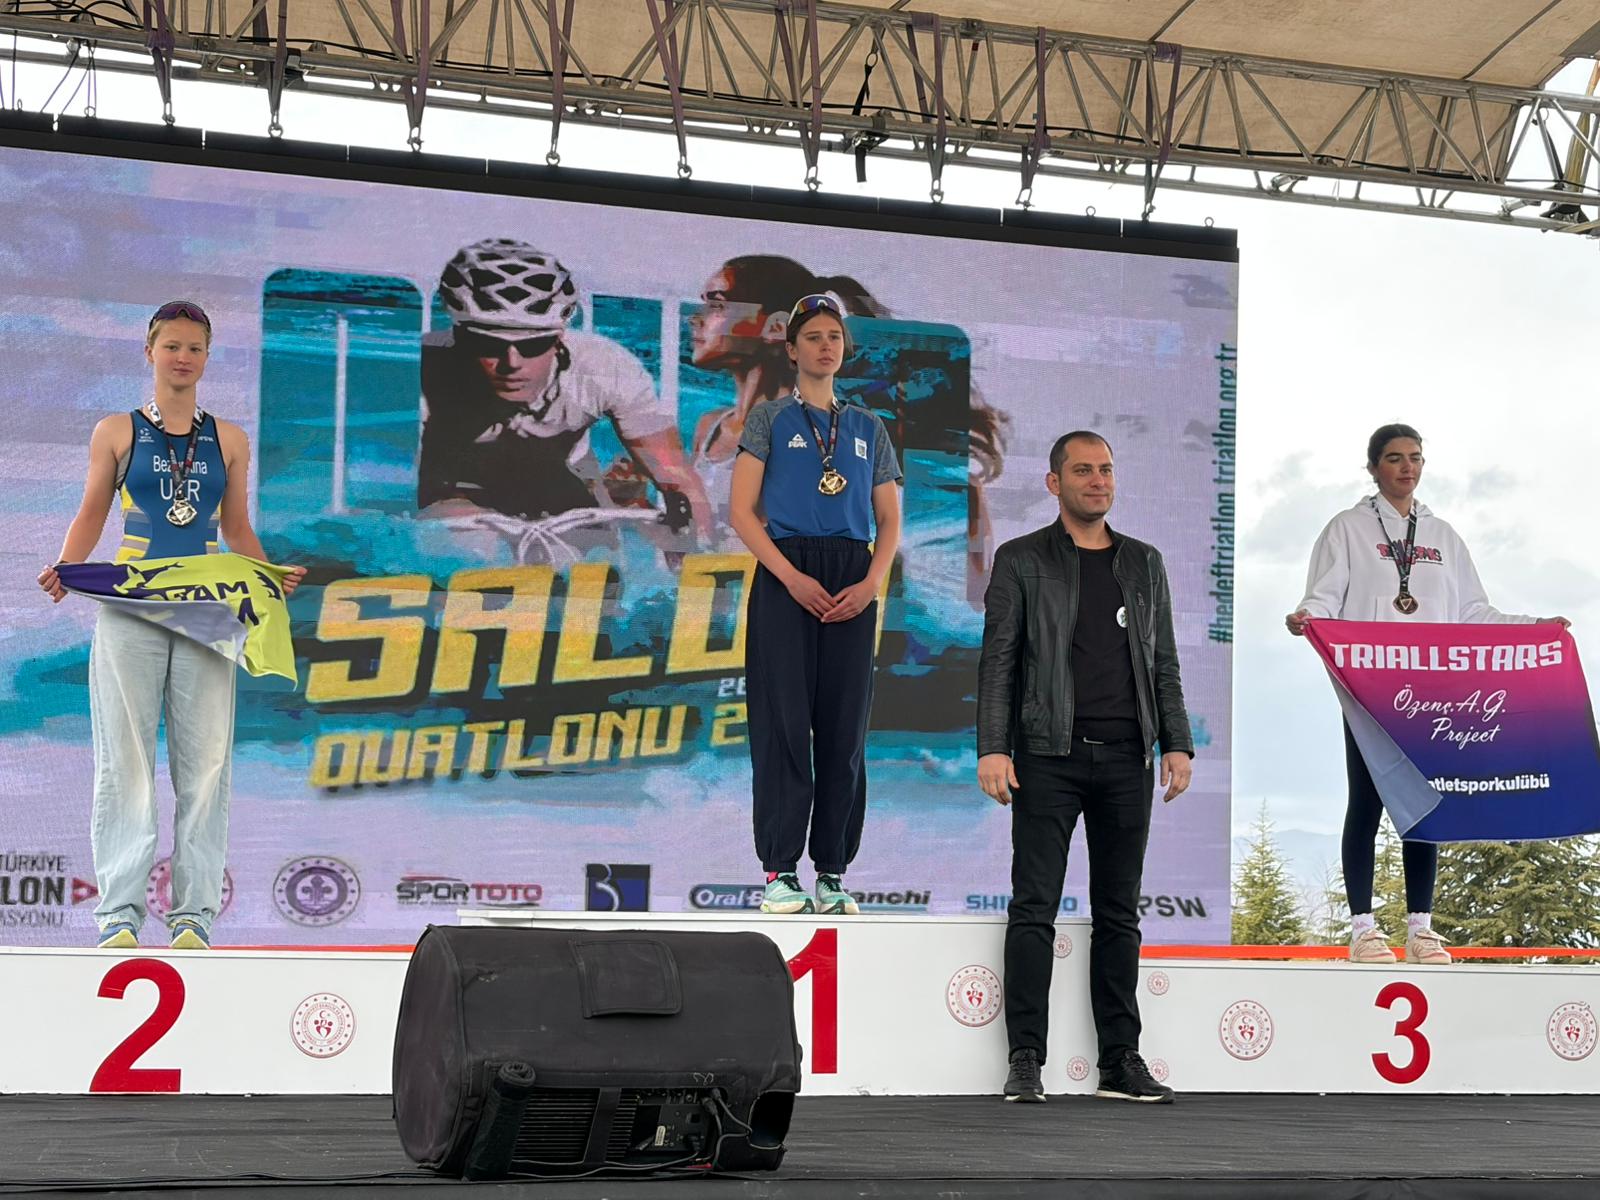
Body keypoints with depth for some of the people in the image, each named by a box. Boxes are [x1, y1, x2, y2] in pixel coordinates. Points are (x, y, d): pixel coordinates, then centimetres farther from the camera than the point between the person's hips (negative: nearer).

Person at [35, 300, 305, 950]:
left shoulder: (228, 440, 14)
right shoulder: (117, 432, 10)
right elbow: (90, 515, 11)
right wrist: (65, 568, -6)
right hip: (130, 606, -1)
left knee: (205, 760, -3)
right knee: (126, 756, -5)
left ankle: (193, 914, 0)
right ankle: (120, 912, -4)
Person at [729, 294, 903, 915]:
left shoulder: (868, 428, 16)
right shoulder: (770, 418, 7)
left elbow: (889, 521, 14)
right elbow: (742, 511, -2)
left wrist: (870, 583, -5)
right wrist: (792, 578, -14)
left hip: (853, 580, 3)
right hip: (785, 575, -3)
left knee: (845, 724, 1)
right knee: (784, 719, -7)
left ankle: (833, 872, 6)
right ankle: (780, 871, -3)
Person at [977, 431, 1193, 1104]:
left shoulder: (1144, 563, 16)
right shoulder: (1021, 561, 4)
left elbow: (1163, 661, 16)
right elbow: (998, 660, -1)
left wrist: (1177, 743, 5)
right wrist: (992, 748, -11)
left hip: (1126, 758, 4)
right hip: (1049, 756, -4)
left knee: (1119, 911, 7)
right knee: (1034, 908, -5)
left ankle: (1120, 1061, 12)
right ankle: (1026, 1061, -2)